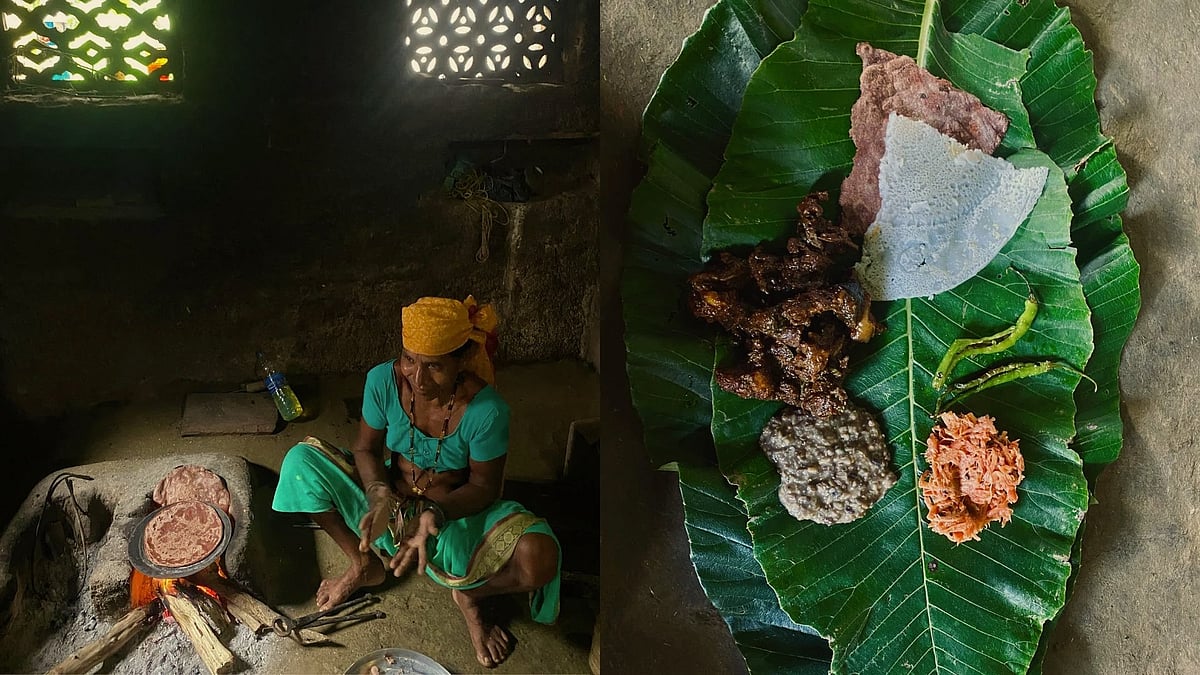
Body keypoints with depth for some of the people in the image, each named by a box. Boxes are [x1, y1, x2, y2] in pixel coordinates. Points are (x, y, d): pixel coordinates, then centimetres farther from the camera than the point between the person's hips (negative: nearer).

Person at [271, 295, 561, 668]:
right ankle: (364, 564, 1)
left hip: (456, 514, -3)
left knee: (540, 559, -32)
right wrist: (379, 495, -28)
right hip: (388, 503, 3)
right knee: (300, 460, -17)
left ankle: (470, 596, 4)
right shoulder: (383, 380, -20)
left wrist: (434, 513, -35)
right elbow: (366, 448, -7)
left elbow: (484, 485, -17)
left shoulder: (486, 410, -28)